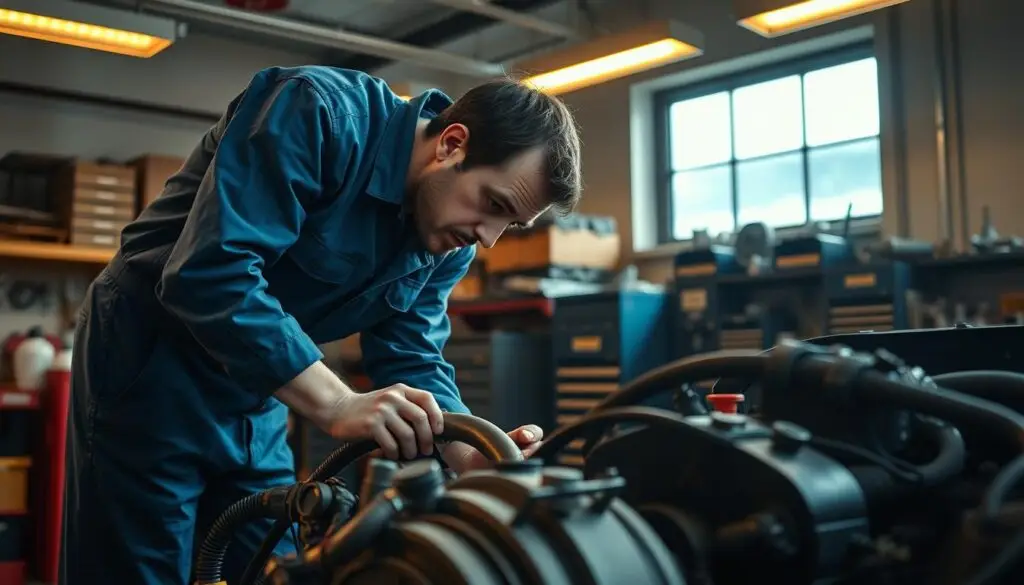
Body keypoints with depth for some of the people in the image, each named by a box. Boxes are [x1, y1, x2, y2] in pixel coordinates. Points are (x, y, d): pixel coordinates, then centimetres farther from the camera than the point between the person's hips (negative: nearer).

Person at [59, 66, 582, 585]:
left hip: (259, 398, 7)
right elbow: (208, 272, -34)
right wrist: (336, 405, -38)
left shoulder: (450, 243, -2)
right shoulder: (321, 113, -26)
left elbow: (412, 361, -2)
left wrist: (478, 456, -21)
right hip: (151, 366, -7)